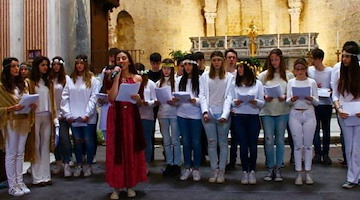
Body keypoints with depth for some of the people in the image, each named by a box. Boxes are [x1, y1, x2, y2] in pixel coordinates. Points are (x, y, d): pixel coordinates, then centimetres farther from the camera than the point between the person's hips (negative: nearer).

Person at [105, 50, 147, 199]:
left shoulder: (137, 78, 6)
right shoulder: (111, 78, 3)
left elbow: (140, 102, 8)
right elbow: (112, 98, -13)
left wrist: (137, 98, -15)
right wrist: (117, 77, -12)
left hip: (132, 116, 1)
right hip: (116, 116, -1)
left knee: (131, 149, 5)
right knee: (116, 149, 2)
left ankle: (130, 185, 18)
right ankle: (116, 187, 10)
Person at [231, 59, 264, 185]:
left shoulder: (258, 84, 5)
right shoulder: (234, 83, 6)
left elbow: (262, 103, 3)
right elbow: (230, 101, 5)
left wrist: (255, 101, -17)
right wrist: (235, 102, -16)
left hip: (253, 117, 0)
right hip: (238, 117, 0)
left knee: (253, 145, 3)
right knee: (243, 145, 2)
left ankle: (252, 171, 13)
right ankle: (245, 171, 11)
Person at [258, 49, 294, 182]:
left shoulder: (289, 75, 4)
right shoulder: (264, 75, 6)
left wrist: (285, 97, -16)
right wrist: (265, 97, -13)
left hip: (283, 111, 0)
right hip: (267, 111, 0)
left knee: (280, 139, 7)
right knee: (268, 140, 0)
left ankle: (278, 168, 16)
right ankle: (270, 168, 13)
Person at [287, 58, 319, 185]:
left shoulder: (312, 82, 4)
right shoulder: (291, 82, 6)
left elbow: (317, 102, 3)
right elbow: (287, 101, 4)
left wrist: (311, 99, -19)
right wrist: (292, 99, -18)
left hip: (309, 114, 0)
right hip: (295, 115, 0)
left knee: (308, 145, 4)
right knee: (297, 145, 2)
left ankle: (308, 173, 12)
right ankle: (298, 174, 9)